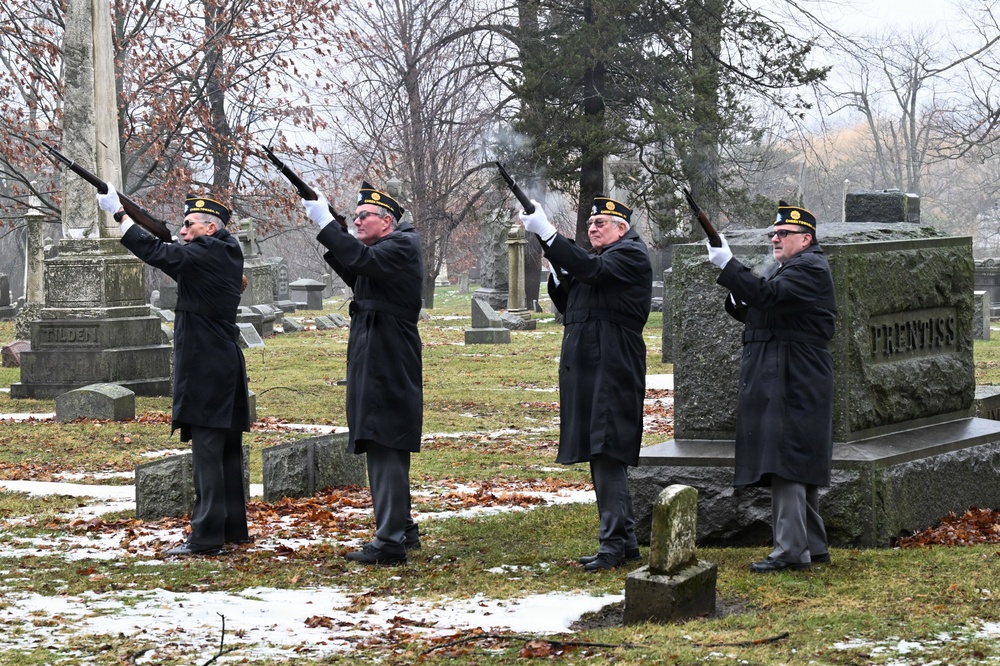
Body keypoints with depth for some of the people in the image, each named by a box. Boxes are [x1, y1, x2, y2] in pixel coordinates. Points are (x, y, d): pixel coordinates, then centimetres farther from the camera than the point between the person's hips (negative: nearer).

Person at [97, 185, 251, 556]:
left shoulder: (205, 254, -13)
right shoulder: (227, 256, 15)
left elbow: (158, 252, -20)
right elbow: (176, 263, 18)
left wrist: (118, 213, -16)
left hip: (205, 372, -10)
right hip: (226, 368, 10)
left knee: (207, 450, -10)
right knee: (227, 450, 14)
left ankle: (206, 536, -11)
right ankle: (233, 527, 20)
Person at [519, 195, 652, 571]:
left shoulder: (631, 256, -6)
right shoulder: (597, 259, 23)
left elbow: (591, 269, -24)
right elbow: (568, 306, 22)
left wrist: (546, 233, -26)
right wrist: (558, 274, 3)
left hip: (612, 369, -10)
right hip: (587, 370, 10)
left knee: (607, 454, -14)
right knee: (602, 456, 11)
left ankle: (614, 542, -13)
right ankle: (625, 540, 17)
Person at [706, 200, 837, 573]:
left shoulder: (810, 269, -10)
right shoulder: (781, 268, 22)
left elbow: (767, 296, -24)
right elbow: (755, 312, 20)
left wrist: (728, 265, -23)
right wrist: (738, 302, -1)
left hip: (793, 384, -11)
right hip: (774, 381, 11)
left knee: (787, 463, -13)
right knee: (800, 466, 13)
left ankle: (791, 550, -15)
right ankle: (813, 546, 19)